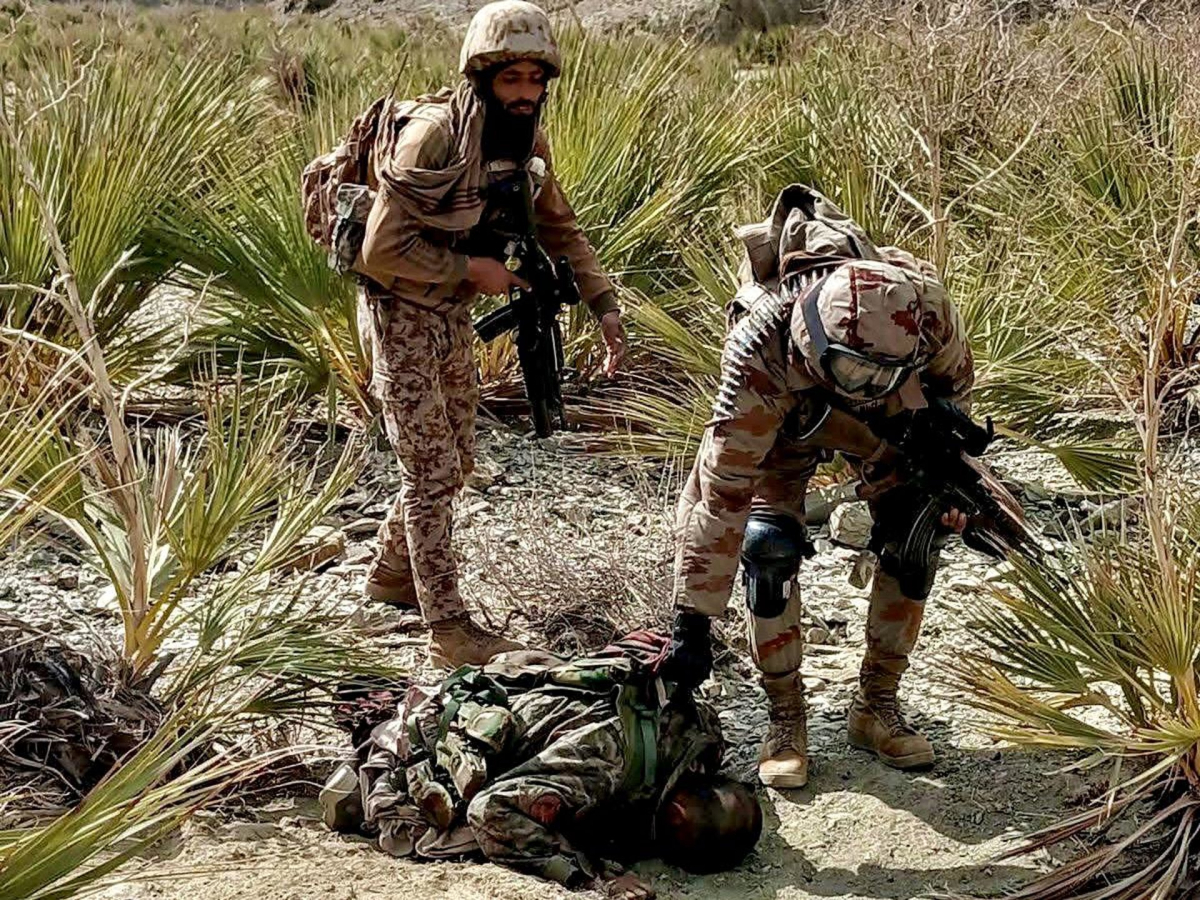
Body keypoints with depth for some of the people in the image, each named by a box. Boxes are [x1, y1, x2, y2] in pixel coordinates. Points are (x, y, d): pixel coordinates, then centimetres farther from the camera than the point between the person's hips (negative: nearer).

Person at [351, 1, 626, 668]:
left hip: (454, 313, 8)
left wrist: (605, 305, -2)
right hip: (401, 314, -8)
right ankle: (449, 631, -2)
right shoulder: (434, 135, -26)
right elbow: (383, 251, -27)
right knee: (433, 470, -7)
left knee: (456, 462, 17)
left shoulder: (528, 141, -2)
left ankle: (391, 573, 37)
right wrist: (473, 269, -21)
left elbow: (559, 228, 9)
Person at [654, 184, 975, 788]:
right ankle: (785, 718, -4)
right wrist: (691, 626, -38)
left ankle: (877, 706, 7)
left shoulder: (923, 304, -38)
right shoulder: (759, 351, -46)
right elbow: (720, 489, -40)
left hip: (894, 418, 3)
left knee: (914, 536, -10)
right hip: (787, 417, -3)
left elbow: (954, 380, -11)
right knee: (770, 544, -21)